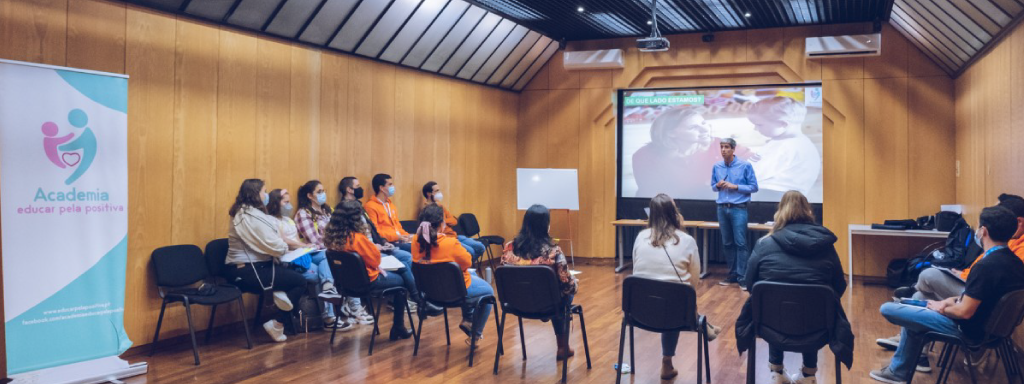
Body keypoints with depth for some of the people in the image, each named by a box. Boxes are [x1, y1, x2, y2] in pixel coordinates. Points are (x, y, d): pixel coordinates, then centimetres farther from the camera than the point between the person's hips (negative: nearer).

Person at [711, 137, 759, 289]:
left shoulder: (745, 165, -5)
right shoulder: (716, 167, 7)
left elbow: (754, 187, -2)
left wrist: (735, 186, -14)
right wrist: (717, 185, -5)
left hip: (738, 208, -4)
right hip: (722, 208, 5)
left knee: (740, 243, -8)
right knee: (727, 243, 9)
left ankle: (742, 277, -4)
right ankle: (733, 274, 19)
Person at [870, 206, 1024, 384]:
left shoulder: (985, 266, -31)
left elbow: (964, 312, -27)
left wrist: (942, 308, -6)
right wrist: (951, 301, 4)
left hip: (968, 328, -10)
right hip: (991, 323, 10)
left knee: (887, 309, -6)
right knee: (915, 308, 27)